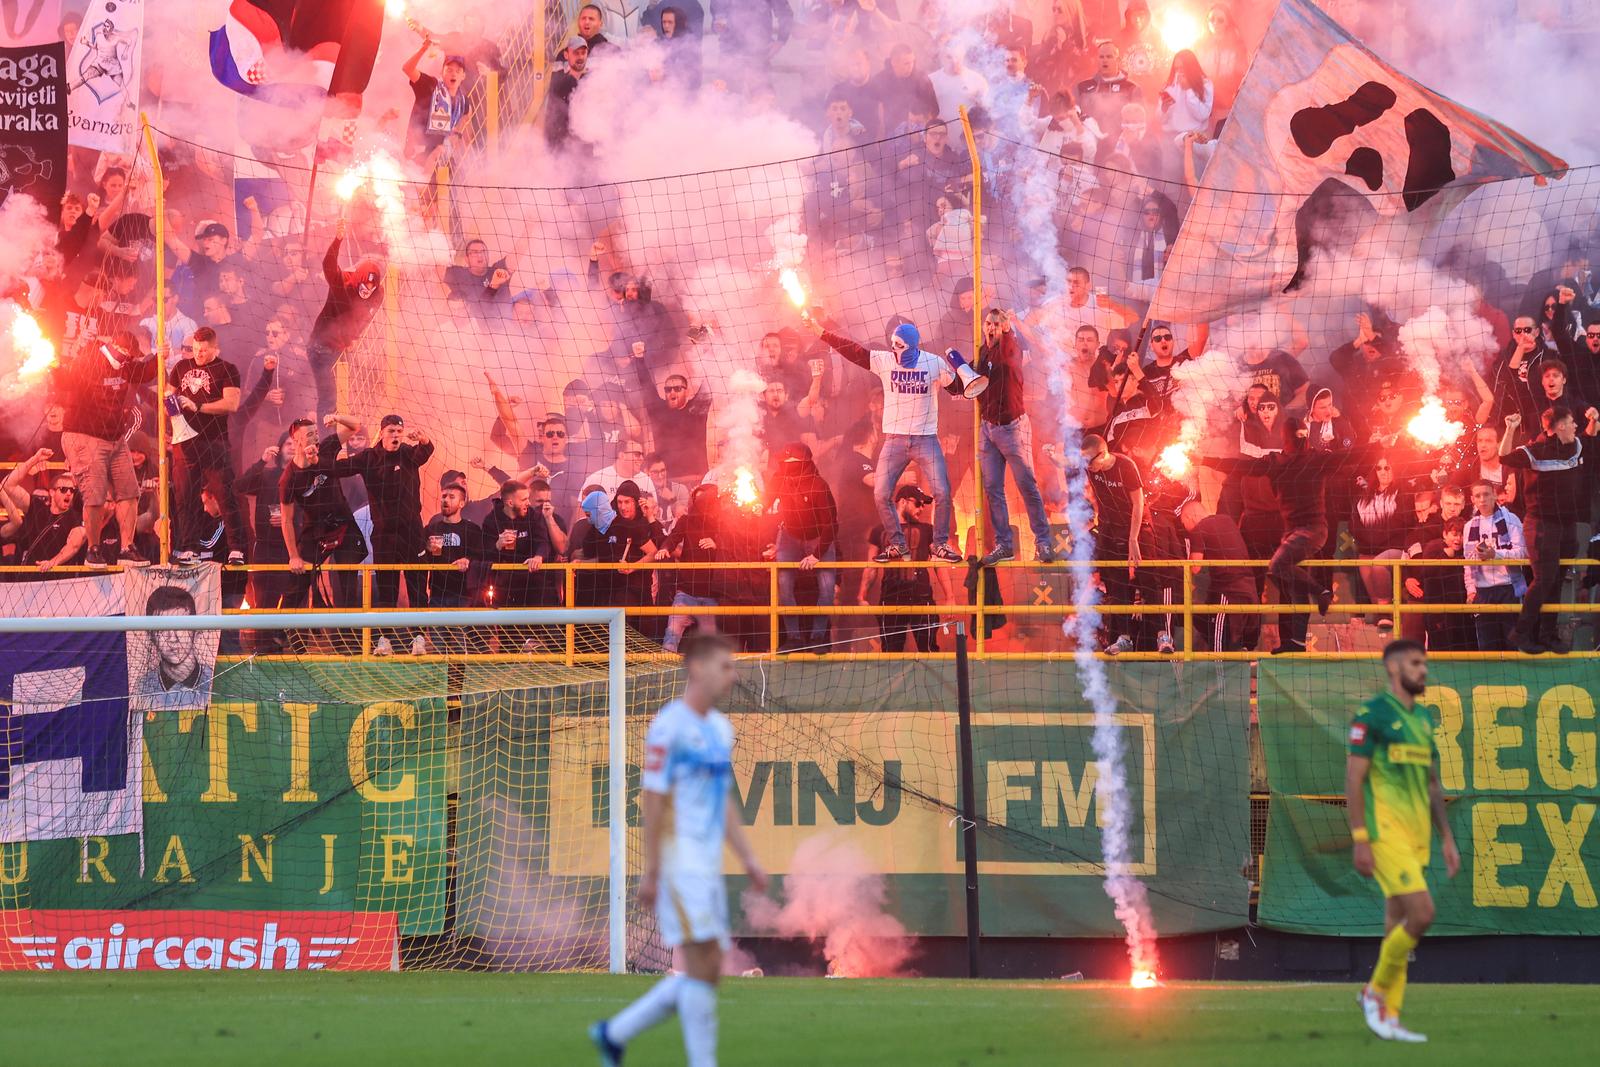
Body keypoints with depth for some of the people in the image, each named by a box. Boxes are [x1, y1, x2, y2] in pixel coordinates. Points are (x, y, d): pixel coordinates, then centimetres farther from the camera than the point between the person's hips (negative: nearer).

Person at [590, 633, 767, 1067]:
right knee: (703, 963, -12)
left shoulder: (721, 729, 15)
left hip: (708, 865, 9)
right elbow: (653, 801, -12)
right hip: (679, 861, -9)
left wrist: (748, 858, 15)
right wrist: (650, 871, -14)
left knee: (706, 971, 7)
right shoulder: (669, 727, -11)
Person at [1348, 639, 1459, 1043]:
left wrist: (1447, 839, 16)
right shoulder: (1372, 715, -7)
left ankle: (1389, 1017, 10)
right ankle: (1376, 991, -1)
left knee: (1398, 926, 7)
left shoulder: (1423, 719, 17)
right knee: (1421, 913, -17)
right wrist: (1360, 839, -17)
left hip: (1416, 836, 8)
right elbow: (1354, 778, -11)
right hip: (1385, 831, -8)